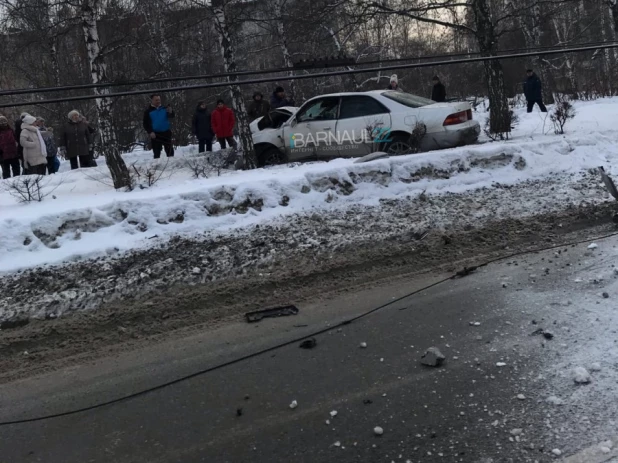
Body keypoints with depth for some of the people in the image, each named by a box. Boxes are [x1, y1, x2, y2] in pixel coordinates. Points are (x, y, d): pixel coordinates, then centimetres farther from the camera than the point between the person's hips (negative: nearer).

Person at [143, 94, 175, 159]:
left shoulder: (165, 109, 9)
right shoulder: (148, 112, 4)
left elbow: (172, 116, -1)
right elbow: (146, 124, 4)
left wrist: (171, 112, -24)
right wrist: (150, 132, -11)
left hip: (166, 133, 2)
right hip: (156, 135, -2)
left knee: (170, 151, 4)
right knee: (157, 153, 2)